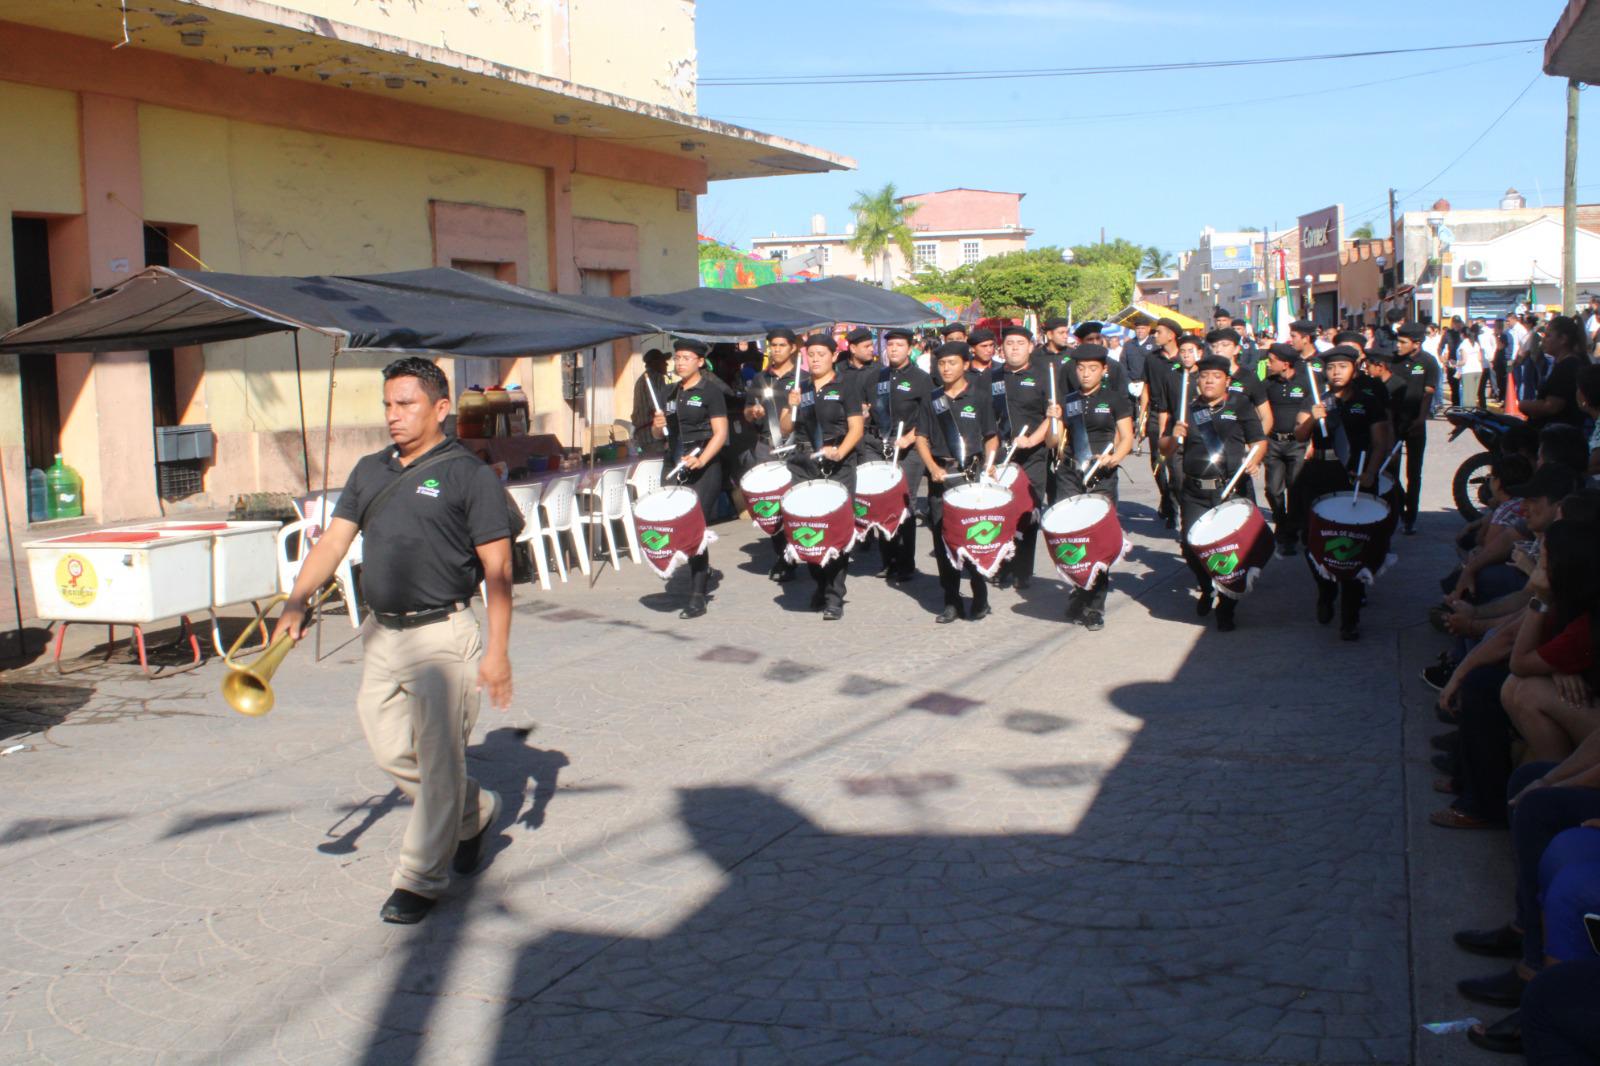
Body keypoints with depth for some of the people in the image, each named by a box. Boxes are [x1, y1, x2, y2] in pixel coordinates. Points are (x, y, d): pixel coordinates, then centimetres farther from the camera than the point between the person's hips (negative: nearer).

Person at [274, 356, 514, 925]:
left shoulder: (467, 474, -6)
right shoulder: (370, 471, 12)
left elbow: (497, 568, -8)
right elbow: (334, 540, 7)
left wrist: (497, 650, -14)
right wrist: (297, 602, -9)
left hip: (443, 635, -6)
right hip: (380, 634, 7)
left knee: (438, 759, -2)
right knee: (391, 753, 13)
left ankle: (419, 880, 10)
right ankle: (475, 813, 36)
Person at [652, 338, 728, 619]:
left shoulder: (711, 391, -4)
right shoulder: (673, 393, 16)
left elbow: (721, 433, -10)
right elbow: (662, 433, 23)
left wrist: (701, 459, -25)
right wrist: (659, 426, -1)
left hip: (705, 469, -7)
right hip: (676, 467, 7)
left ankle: (697, 598, -9)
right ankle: (701, 573, 29)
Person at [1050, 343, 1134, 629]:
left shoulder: (1115, 399, 3)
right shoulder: (1067, 401, 13)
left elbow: (1127, 438, 0)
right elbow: (1055, 441, 13)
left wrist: (1113, 458, -19)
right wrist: (1054, 421, -6)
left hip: (1102, 477, -3)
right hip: (1070, 475, 3)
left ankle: (1095, 607, 3)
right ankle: (1079, 593, 16)